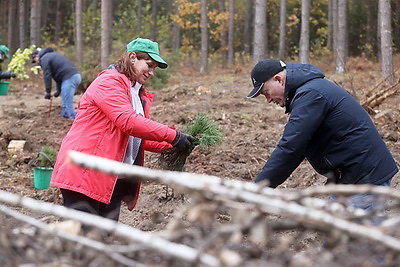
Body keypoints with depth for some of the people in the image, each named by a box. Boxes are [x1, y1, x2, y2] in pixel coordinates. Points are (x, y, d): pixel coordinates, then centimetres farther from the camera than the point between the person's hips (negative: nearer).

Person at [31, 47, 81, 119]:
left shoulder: (44, 59, 1)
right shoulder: (52, 55, 30)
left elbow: (47, 76, -6)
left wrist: (48, 92, 2)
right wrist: (58, 91, 27)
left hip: (69, 78, -10)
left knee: (67, 105, -11)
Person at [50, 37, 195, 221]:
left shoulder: (138, 94, 21)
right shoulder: (108, 82, -9)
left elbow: (140, 139, 19)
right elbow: (127, 121, -23)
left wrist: (168, 146, 0)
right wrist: (172, 136, -22)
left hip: (113, 180, 10)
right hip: (84, 173, -9)